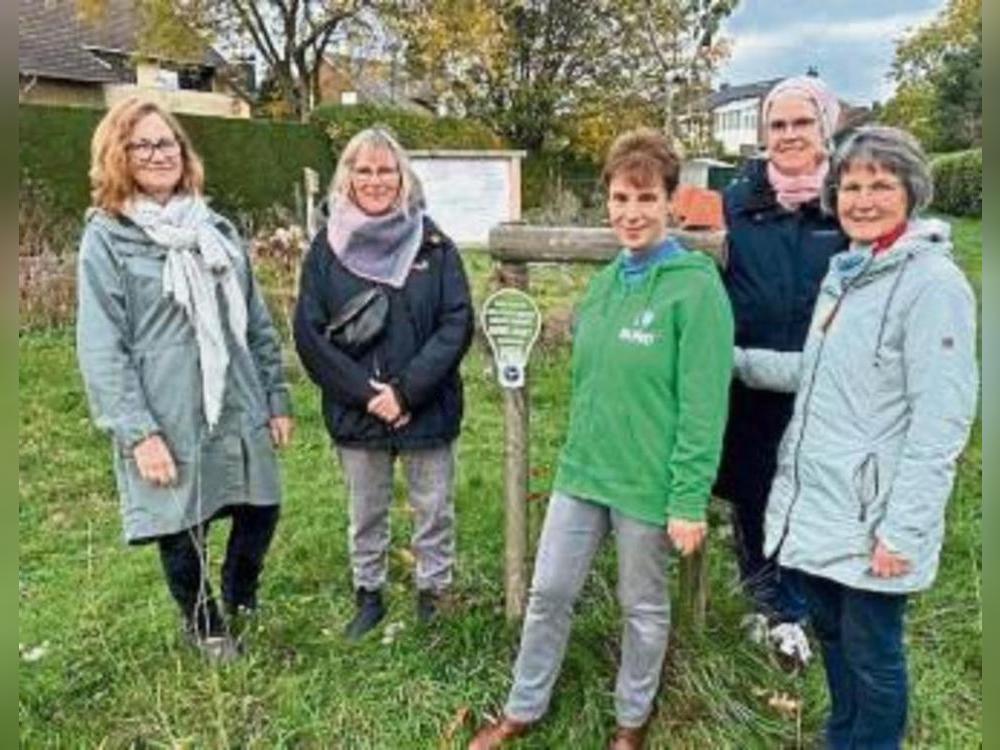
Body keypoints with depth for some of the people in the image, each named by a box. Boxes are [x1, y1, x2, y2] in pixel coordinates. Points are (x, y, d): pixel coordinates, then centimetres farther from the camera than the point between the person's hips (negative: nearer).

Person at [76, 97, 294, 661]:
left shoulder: (216, 228, 9)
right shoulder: (107, 238, -6)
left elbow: (257, 322, 11)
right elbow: (102, 349, -11)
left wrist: (278, 399, 7)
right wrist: (138, 433, -17)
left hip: (239, 409, 4)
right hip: (168, 420, -4)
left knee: (261, 510, 11)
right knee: (182, 529, 10)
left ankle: (241, 595, 43)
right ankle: (206, 624, 38)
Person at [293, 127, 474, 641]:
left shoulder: (433, 243, -4)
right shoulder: (328, 247, -2)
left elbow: (457, 323, -9)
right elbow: (309, 333, -6)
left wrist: (405, 390, -17)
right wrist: (366, 392, -15)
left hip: (428, 410, -1)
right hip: (355, 412, 1)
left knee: (434, 510, 12)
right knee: (365, 513, 17)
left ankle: (433, 596, 32)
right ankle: (368, 596, 37)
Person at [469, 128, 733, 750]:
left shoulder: (696, 286, -15)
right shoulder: (608, 280, 7)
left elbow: (703, 406, -17)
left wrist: (690, 499, -18)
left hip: (649, 483, -6)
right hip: (582, 471, 6)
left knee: (644, 607, 14)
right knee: (549, 593, 14)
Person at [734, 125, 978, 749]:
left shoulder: (933, 283, -16)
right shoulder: (845, 272, 10)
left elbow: (940, 421, -19)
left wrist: (901, 529, -20)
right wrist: (734, 360, 15)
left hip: (872, 520, -8)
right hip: (817, 505, 8)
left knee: (870, 652, 9)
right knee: (830, 633, 22)